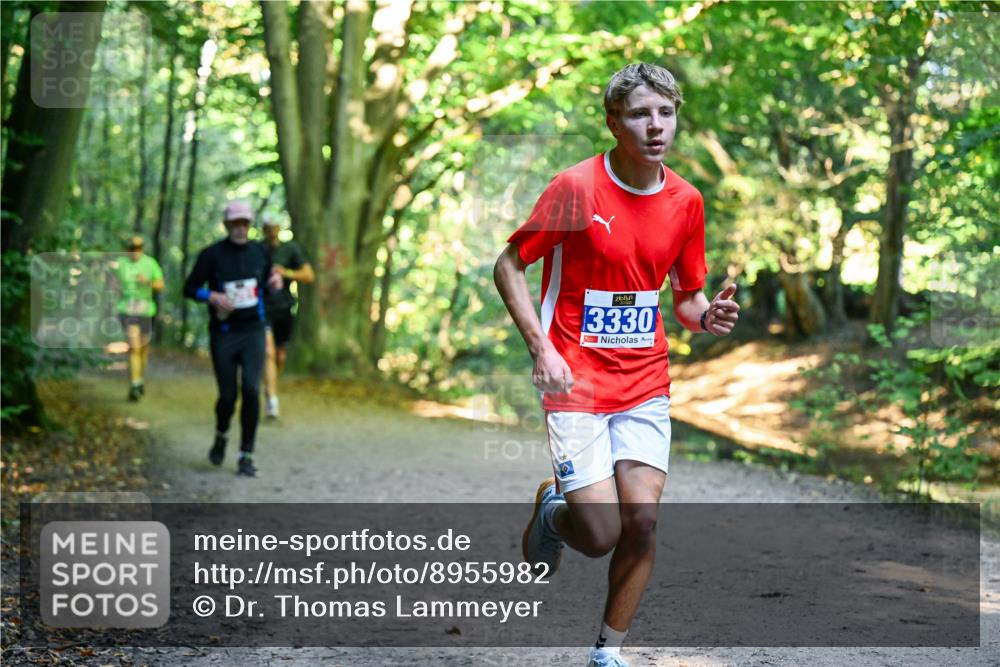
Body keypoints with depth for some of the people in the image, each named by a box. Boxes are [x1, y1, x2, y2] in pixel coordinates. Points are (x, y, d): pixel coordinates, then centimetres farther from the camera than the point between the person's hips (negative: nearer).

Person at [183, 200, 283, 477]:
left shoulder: (260, 251, 6)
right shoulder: (212, 254, -4)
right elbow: (190, 288, -1)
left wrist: (275, 282, -4)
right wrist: (212, 296, -19)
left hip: (253, 332, 2)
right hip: (223, 333, -2)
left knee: (251, 390, -12)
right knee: (228, 395, 2)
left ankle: (246, 456, -5)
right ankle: (221, 436, 35)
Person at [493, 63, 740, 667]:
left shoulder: (686, 201, 3)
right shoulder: (576, 187, -11)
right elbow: (509, 266, -4)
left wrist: (708, 315, -10)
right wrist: (542, 347, -16)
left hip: (646, 384, 4)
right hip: (576, 384, -4)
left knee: (642, 521, -7)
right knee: (600, 535, -11)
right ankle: (551, 511, 26)